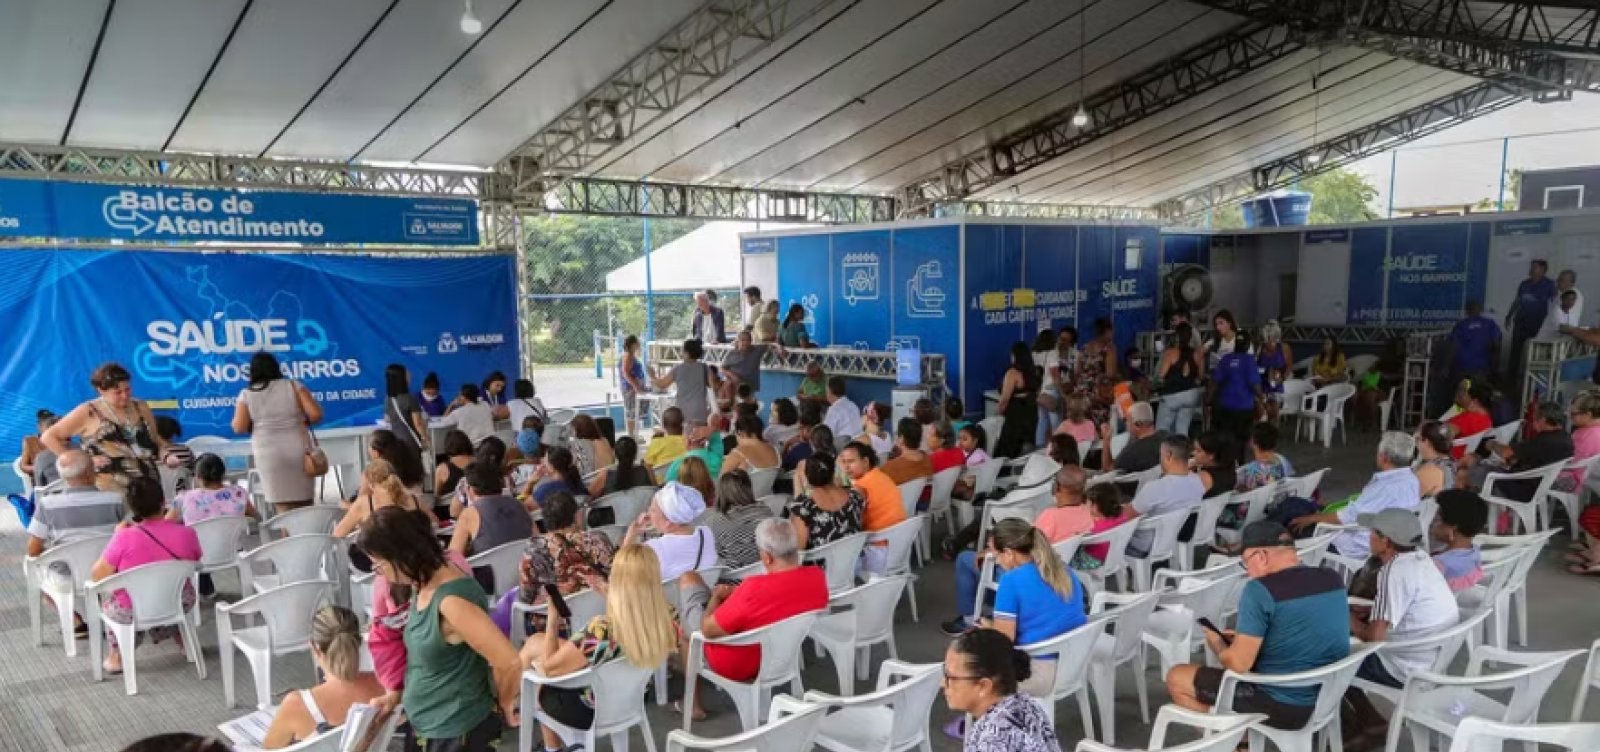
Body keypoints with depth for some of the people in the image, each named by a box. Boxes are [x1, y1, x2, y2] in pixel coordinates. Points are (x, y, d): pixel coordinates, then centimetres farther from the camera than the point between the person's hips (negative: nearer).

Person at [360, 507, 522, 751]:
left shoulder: (452, 600, -28)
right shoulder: (422, 587, 0)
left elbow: (509, 663, -29)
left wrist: (504, 704, -13)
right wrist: (398, 693, 8)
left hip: (457, 732, -8)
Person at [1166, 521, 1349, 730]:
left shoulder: (1261, 590, -20)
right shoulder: (1332, 578, 2)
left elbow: (1238, 664, -19)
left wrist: (1216, 644, 2)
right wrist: (1246, 636, 15)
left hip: (1282, 706, -7)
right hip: (1331, 699, 7)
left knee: (1176, 678, 8)